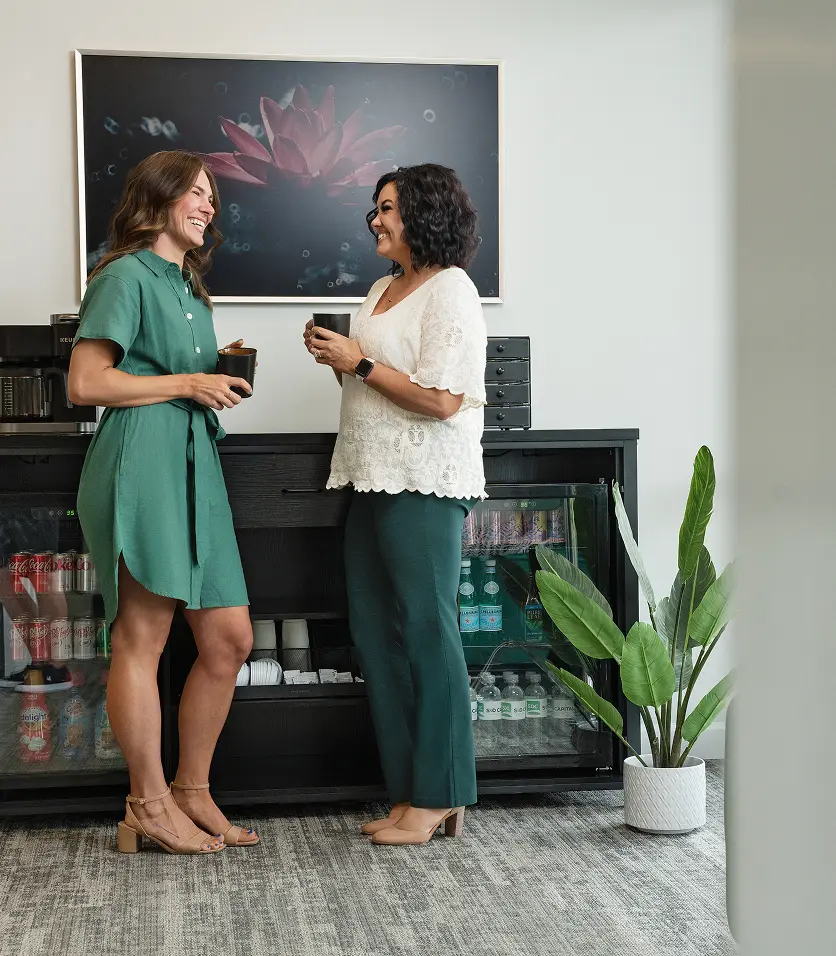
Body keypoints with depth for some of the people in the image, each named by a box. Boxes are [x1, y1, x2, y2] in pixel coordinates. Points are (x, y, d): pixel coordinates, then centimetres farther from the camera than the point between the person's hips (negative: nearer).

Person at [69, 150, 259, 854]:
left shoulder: (188, 286, 25)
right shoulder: (127, 276, -2)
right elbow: (86, 383, -11)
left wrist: (224, 375, 11)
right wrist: (189, 384, -10)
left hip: (194, 466, 9)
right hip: (141, 461, -9)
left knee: (230, 639, 5)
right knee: (142, 637, -4)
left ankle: (192, 791, 18)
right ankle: (149, 807, 6)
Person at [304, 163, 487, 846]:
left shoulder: (449, 291, -9)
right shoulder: (384, 289, 19)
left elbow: (441, 399, -18)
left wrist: (359, 362, -12)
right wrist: (334, 355, 7)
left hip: (424, 484, -9)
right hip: (374, 481, 9)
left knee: (426, 630, -6)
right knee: (377, 634, 8)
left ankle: (439, 797, 3)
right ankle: (410, 791, 16)